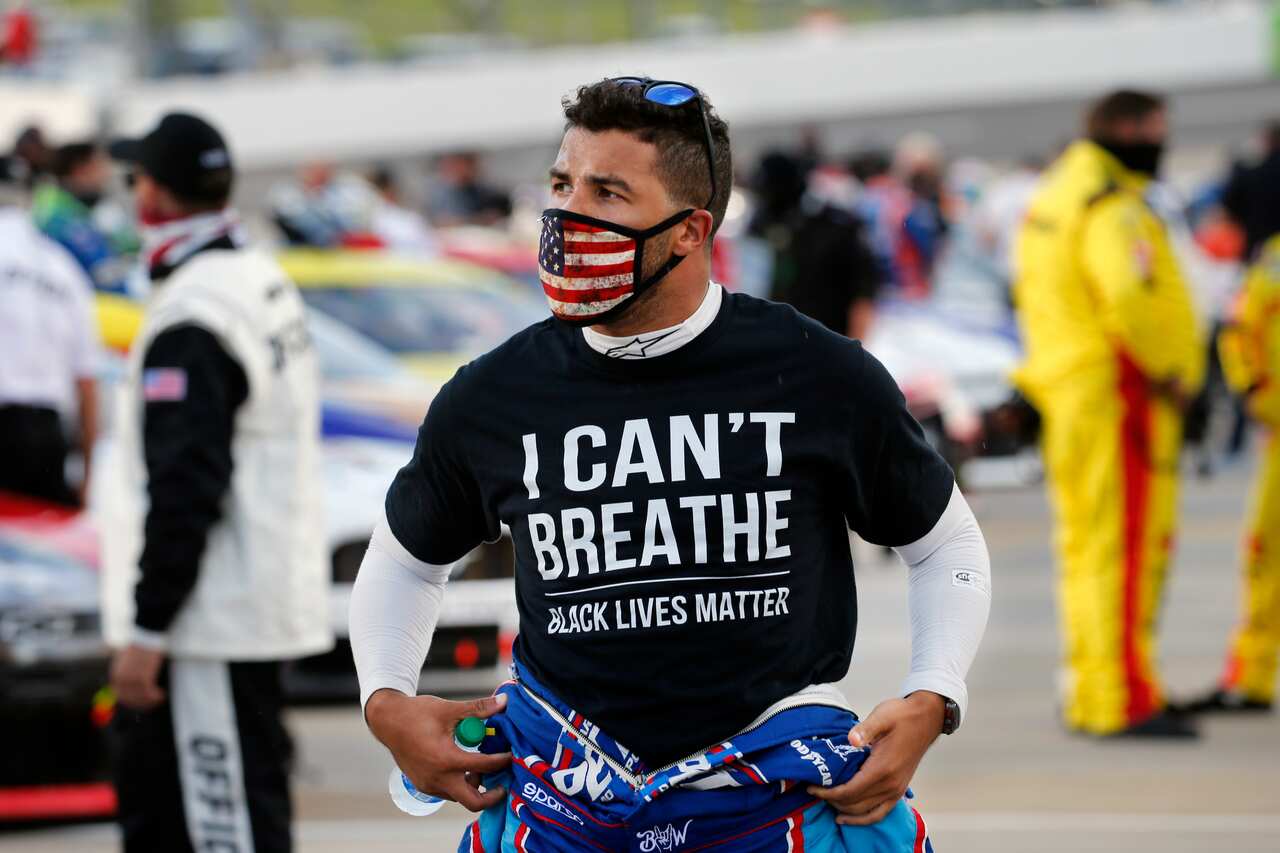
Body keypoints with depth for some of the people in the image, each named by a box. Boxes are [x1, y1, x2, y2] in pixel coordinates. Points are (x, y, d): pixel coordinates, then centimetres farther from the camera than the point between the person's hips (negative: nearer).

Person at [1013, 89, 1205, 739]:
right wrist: (1170, 372, -17)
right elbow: (1131, 298, -30)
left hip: (1065, 390, 10)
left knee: (1085, 545, 15)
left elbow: (1031, 294, 22)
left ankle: (1088, 693, 21)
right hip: (1118, 393, -10)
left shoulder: (1054, 193, 16)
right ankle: (1123, 701, -11)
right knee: (1124, 543, -9)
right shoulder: (1112, 208, -16)